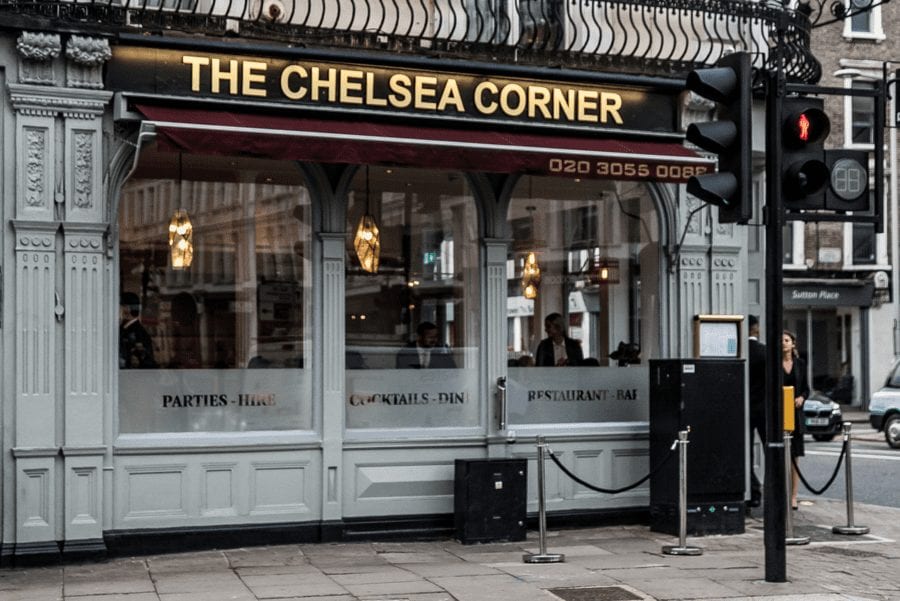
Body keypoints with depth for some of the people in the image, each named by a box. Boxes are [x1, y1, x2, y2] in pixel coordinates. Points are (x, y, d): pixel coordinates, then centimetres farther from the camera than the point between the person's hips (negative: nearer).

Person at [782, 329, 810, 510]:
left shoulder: (800, 364, 8)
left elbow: (806, 388, 12)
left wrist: (801, 397, -8)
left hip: (795, 413, 3)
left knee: (794, 456, 5)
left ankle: (793, 497, 10)